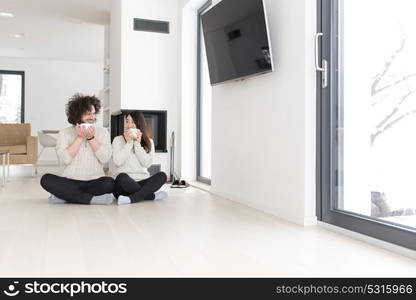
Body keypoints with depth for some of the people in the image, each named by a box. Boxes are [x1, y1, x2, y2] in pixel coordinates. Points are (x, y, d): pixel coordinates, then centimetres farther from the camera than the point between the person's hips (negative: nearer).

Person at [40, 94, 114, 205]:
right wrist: (79, 137, -12)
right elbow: (65, 159, -11)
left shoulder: (102, 132, 6)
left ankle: (65, 196, -17)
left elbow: (105, 158, -7)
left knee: (109, 183, -31)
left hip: (95, 182, 0)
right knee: (46, 179, -25)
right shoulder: (64, 133, 4)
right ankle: (92, 199, -26)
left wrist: (91, 138, -12)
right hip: (70, 182, 0)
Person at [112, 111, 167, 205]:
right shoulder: (118, 140, 7)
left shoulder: (148, 142, 12)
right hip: (124, 183, -1)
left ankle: (131, 199, -34)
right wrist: (129, 143, -8)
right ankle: (153, 196, -21)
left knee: (162, 175, -26)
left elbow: (147, 163, -5)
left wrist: (137, 144, -7)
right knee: (122, 177, -36)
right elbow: (118, 162, -9)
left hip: (142, 182, 2)